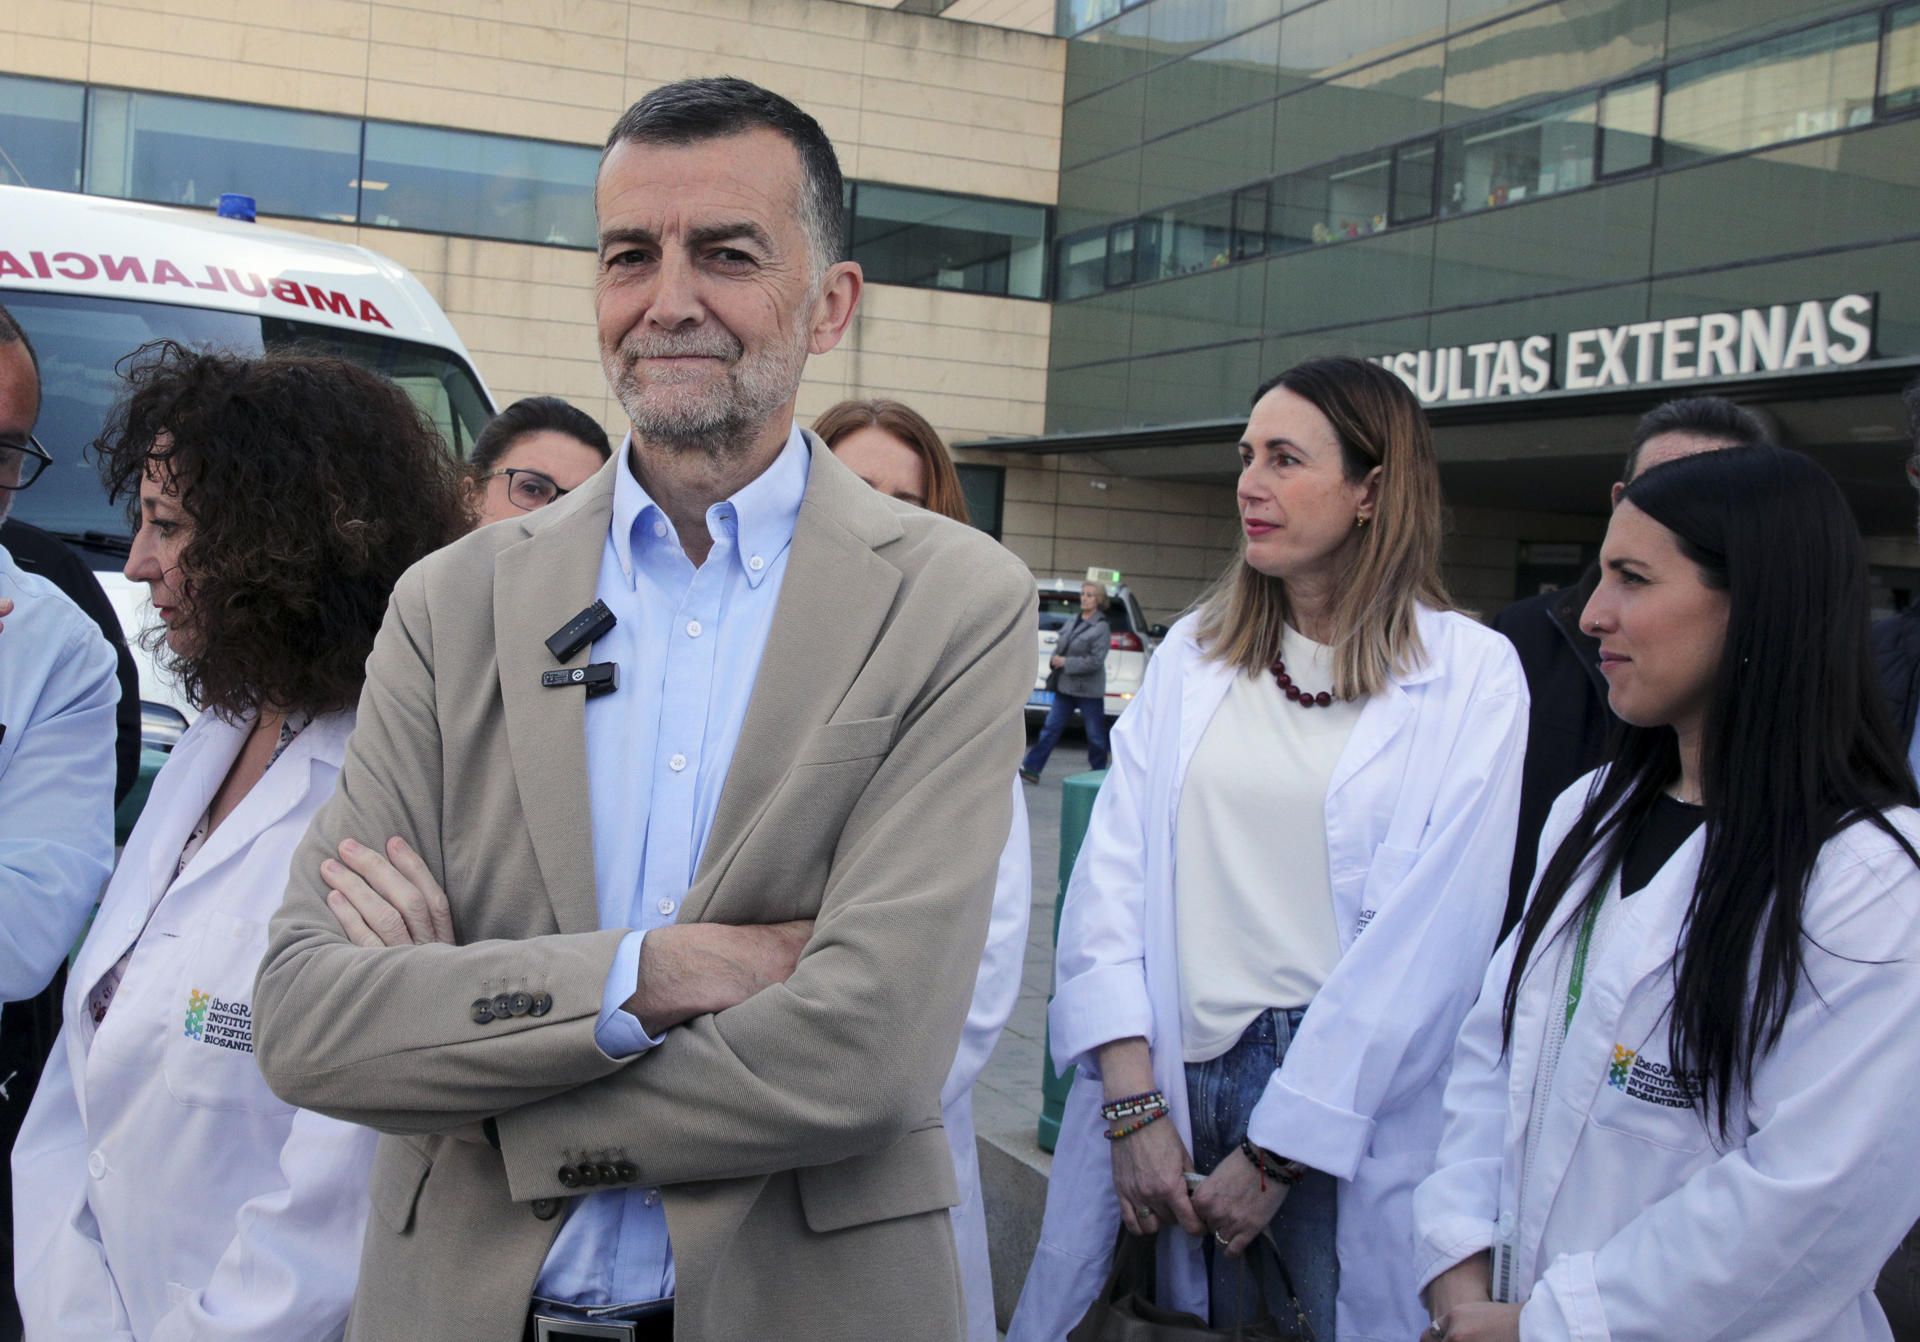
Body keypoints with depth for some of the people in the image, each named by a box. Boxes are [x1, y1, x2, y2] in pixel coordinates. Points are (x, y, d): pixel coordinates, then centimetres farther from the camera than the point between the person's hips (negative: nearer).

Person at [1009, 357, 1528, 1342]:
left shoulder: (1473, 679, -5)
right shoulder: (1192, 653, 6)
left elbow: (1428, 936, -9)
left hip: (1348, 1106, -3)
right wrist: (1132, 1101, -11)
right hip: (1161, 1075, 3)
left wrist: (1276, 1154, -10)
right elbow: (1114, 867, -1)